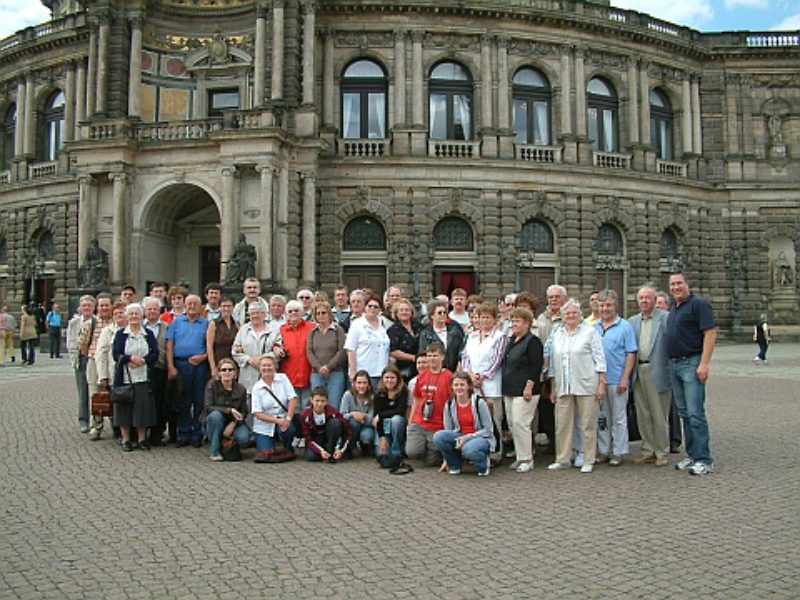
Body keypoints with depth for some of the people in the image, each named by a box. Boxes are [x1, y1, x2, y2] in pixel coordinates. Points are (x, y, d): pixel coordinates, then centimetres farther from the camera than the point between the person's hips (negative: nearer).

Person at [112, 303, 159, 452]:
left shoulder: (148, 334, 9)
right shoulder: (120, 334, 5)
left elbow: (155, 354, 1)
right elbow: (116, 355, -4)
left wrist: (142, 360, -15)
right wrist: (131, 358, -19)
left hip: (143, 377, 1)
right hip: (124, 377, -1)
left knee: (143, 407, 2)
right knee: (125, 407, 2)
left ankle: (142, 439, 13)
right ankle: (126, 440, 13)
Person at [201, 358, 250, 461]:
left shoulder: (241, 389, -6)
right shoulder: (212, 384, -12)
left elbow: (244, 412, -2)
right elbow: (208, 407, -21)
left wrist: (233, 423, -21)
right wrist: (229, 410, -31)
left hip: (233, 423, 1)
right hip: (214, 421, -1)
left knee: (244, 438, -28)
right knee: (215, 415, -36)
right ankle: (214, 451, -18)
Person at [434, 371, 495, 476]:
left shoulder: (479, 402, -12)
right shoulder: (449, 405, -1)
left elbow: (488, 430, -9)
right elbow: (447, 431, 4)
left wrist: (467, 438, -21)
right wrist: (446, 460, 3)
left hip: (481, 438, -4)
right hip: (459, 437, 4)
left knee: (468, 449, -39)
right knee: (438, 436, -25)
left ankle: (483, 465, -2)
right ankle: (454, 465, 0)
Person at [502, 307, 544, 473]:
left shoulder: (533, 341, -9)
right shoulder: (511, 341, 17)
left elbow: (536, 367, -15)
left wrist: (529, 386, -20)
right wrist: (505, 387, 19)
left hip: (524, 391, -9)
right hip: (509, 390, 9)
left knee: (520, 423, -10)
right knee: (512, 423, 9)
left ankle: (527, 459, 0)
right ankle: (519, 457, 18)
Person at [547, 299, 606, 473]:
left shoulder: (590, 332, 2)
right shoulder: (557, 335, 14)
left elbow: (599, 359, -2)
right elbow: (553, 363, 18)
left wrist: (601, 383, -8)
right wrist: (553, 388, 16)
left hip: (586, 386, -4)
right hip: (563, 387, 4)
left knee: (588, 424, 1)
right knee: (562, 424, 6)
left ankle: (589, 461, 11)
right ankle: (562, 459, 17)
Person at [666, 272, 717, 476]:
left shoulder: (698, 304, -8)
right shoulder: (673, 309, 18)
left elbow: (710, 333, -15)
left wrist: (704, 364, -21)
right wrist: (671, 364, 15)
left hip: (692, 363, -9)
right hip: (674, 365, 9)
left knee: (695, 413, -9)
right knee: (684, 413, 11)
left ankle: (704, 460, -3)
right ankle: (692, 455, 19)